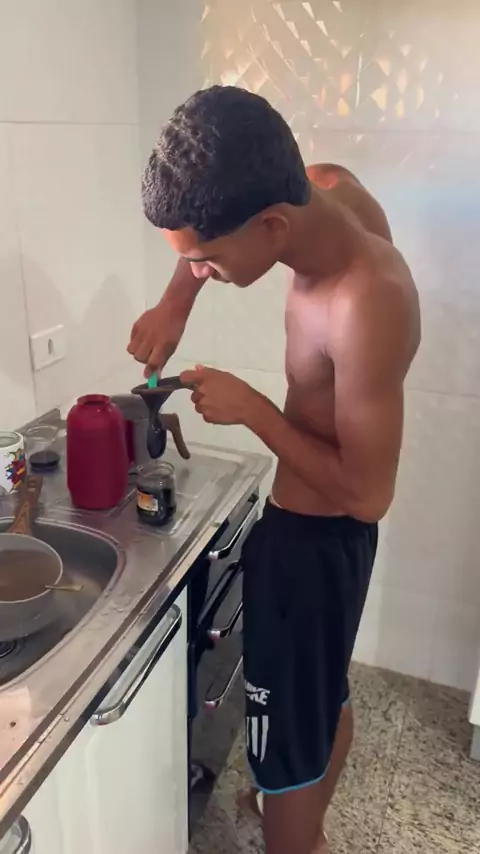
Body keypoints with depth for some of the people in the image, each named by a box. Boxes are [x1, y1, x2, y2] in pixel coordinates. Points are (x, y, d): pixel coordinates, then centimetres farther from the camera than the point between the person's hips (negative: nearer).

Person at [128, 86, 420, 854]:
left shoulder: (368, 311, -35)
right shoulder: (330, 188, -11)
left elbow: (367, 495, -26)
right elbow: (214, 215, 9)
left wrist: (252, 409, -22)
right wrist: (176, 303, -6)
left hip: (313, 538, -9)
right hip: (316, 526, 9)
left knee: (287, 744, 14)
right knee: (325, 699, 30)